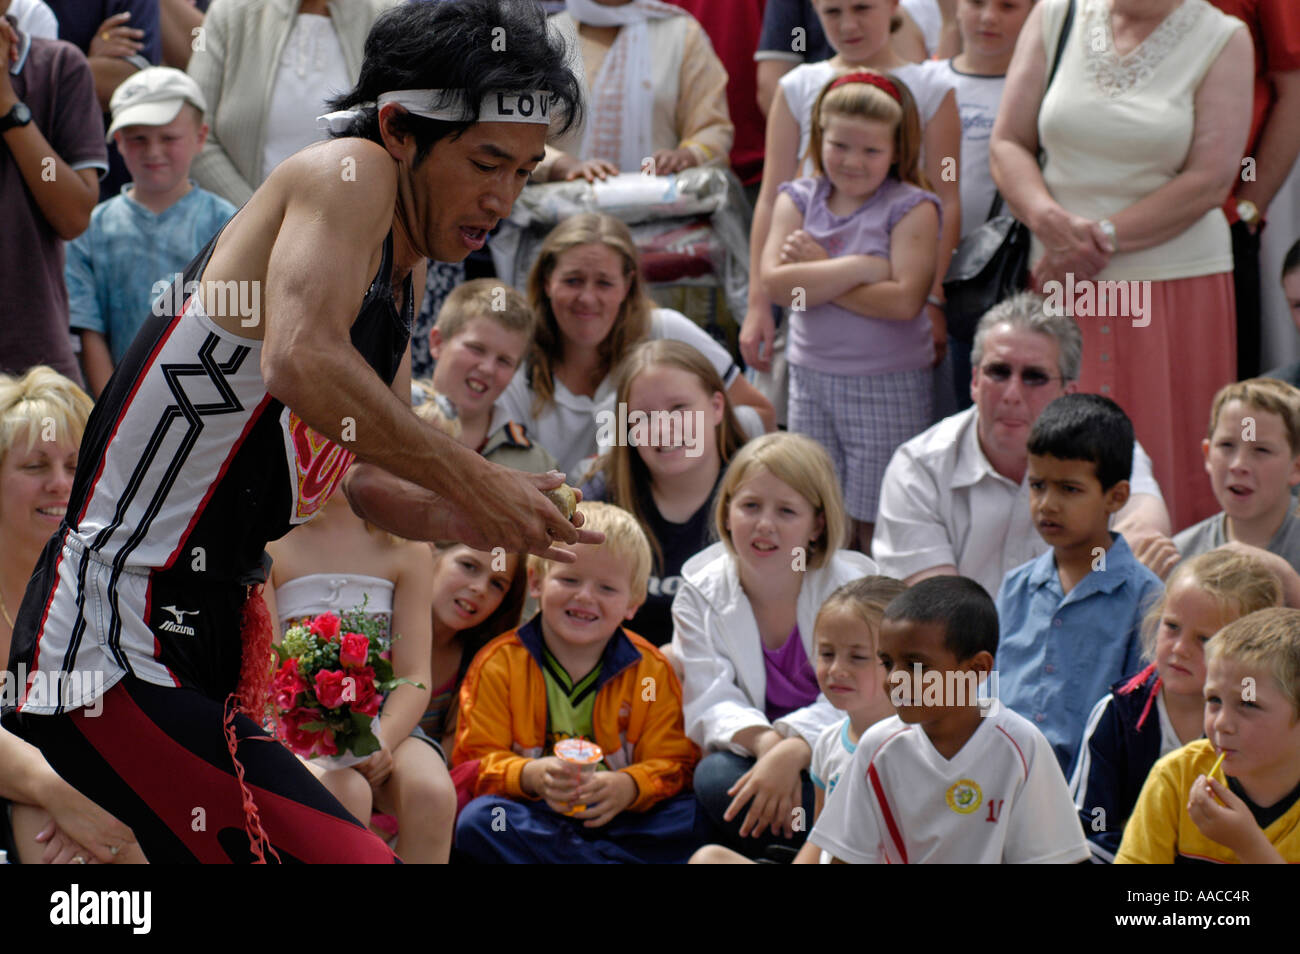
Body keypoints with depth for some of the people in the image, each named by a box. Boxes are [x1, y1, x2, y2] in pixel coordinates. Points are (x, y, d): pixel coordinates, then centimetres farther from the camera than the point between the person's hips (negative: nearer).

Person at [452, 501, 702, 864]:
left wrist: (626, 788, -21)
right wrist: (532, 776, -24)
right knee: (477, 821, -34)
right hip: (537, 817, 0)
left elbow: (673, 765, 2)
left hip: (618, 818, 1)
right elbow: (478, 759, -1)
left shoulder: (651, 671, 7)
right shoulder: (499, 664, 4)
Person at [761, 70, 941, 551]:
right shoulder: (799, 199, 5)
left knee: (875, 526, -1)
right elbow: (774, 281, -10)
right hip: (811, 377, 4)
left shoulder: (910, 208, -6)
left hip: (887, 385, -4)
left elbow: (904, 300, -18)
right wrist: (861, 267, -16)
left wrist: (817, 274, -13)